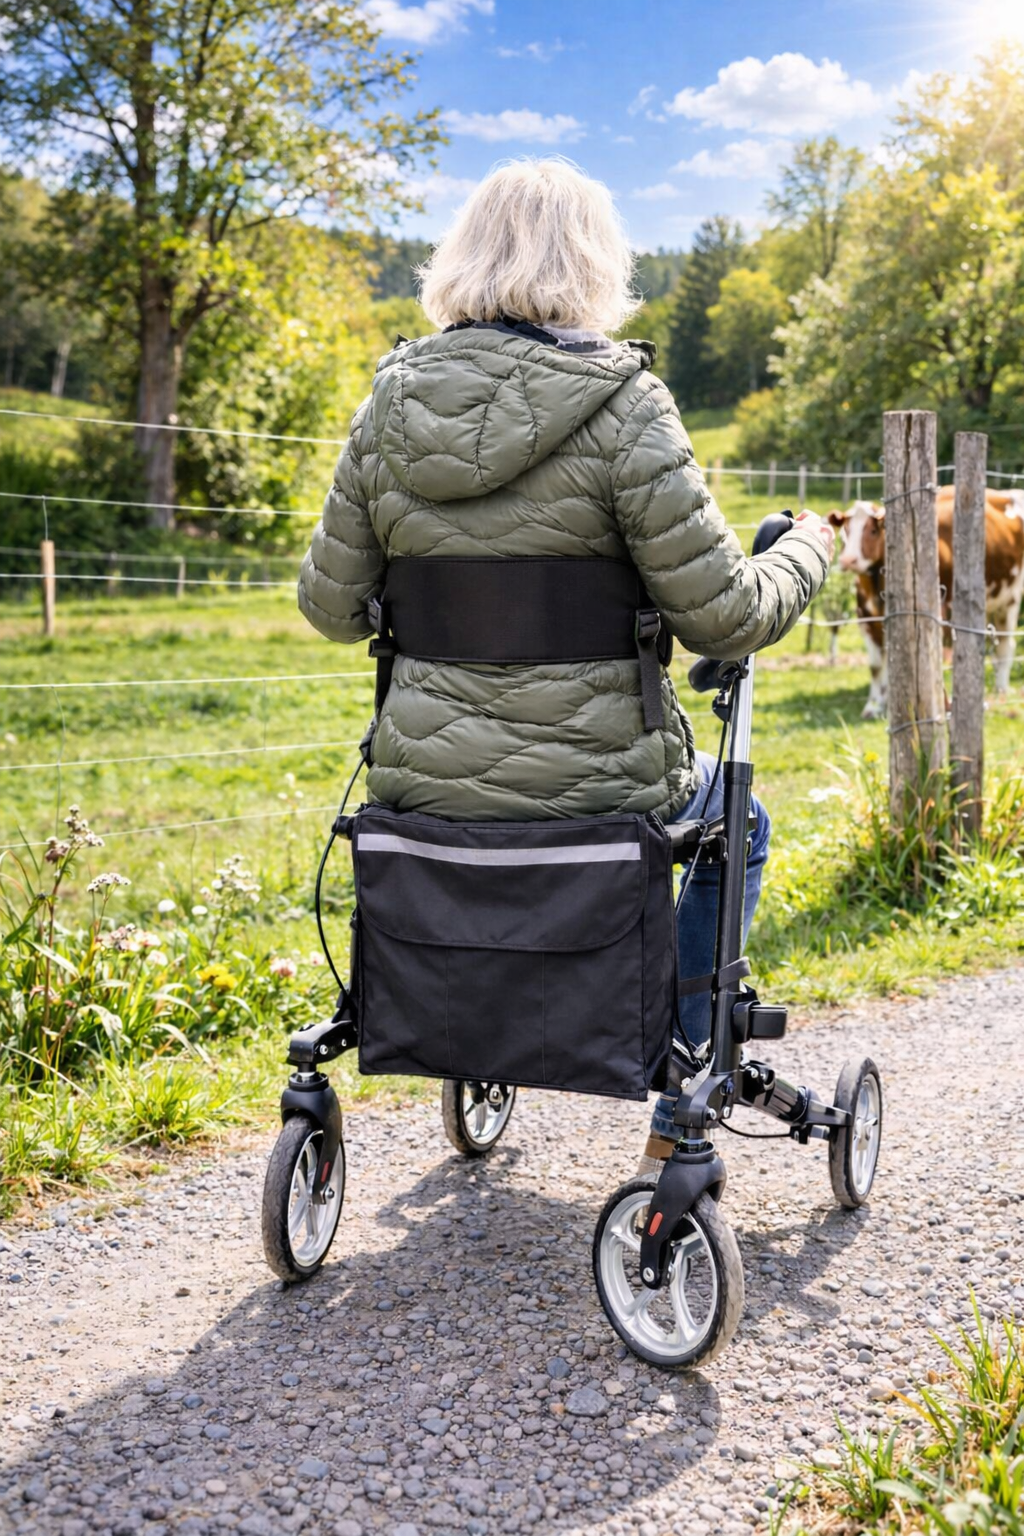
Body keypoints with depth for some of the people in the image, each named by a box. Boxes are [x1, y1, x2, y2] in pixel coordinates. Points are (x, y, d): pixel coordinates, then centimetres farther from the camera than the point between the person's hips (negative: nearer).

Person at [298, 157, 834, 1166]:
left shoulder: (391, 403, 0)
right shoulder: (620, 403, -13)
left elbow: (332, 605, 5)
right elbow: (722, 616, -12)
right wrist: (805, 552, 8)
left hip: (422, 779, 5)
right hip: (587, 784, -4)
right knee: (736, 826, 29)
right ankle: (680, 1105, 32)